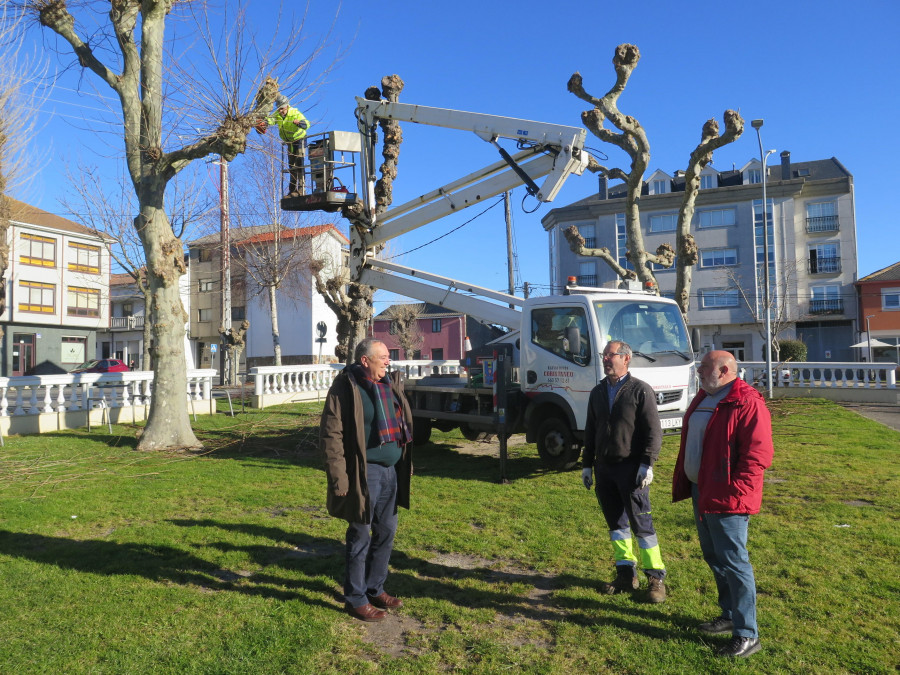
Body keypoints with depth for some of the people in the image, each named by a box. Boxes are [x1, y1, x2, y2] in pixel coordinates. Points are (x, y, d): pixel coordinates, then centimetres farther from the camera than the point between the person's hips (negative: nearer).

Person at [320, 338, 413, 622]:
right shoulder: (346, 388, -13)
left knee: (386, 533, 17)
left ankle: (375, 589, 35)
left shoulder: (390, 384, 9)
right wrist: (339, 479, -18)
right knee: (360, 537, 5)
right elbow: (331, 435, -15)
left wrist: (405, 466, 14)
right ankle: (355, 599, 21)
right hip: (365, 473, -7)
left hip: (391, 471, 8)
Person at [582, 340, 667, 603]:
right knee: (615, 522, 11)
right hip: (604, 468, 6)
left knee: (641, 523, -3)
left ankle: (656, 578, 9)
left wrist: (647, 464, -17)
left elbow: (653, 431, -9)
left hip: (631, 468, -6)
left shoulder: (640, 390, -5)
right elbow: (590, 431, 17)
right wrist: (587, 465, 14)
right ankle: (626, 575, 21)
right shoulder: (597, 392, 13)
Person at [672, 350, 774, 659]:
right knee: (713, 556, 19)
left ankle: (747, 635, 10)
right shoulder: (703, 399, 12)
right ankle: (730, 614, 35)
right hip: (701, 492, 9)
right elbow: (689, 443, 19)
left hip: (726, 498, -9)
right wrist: (683, 482, 15)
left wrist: (733, 492, -21)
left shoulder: (747, 403, -17)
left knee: (733, 562, -2)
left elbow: (758, 454, -21)